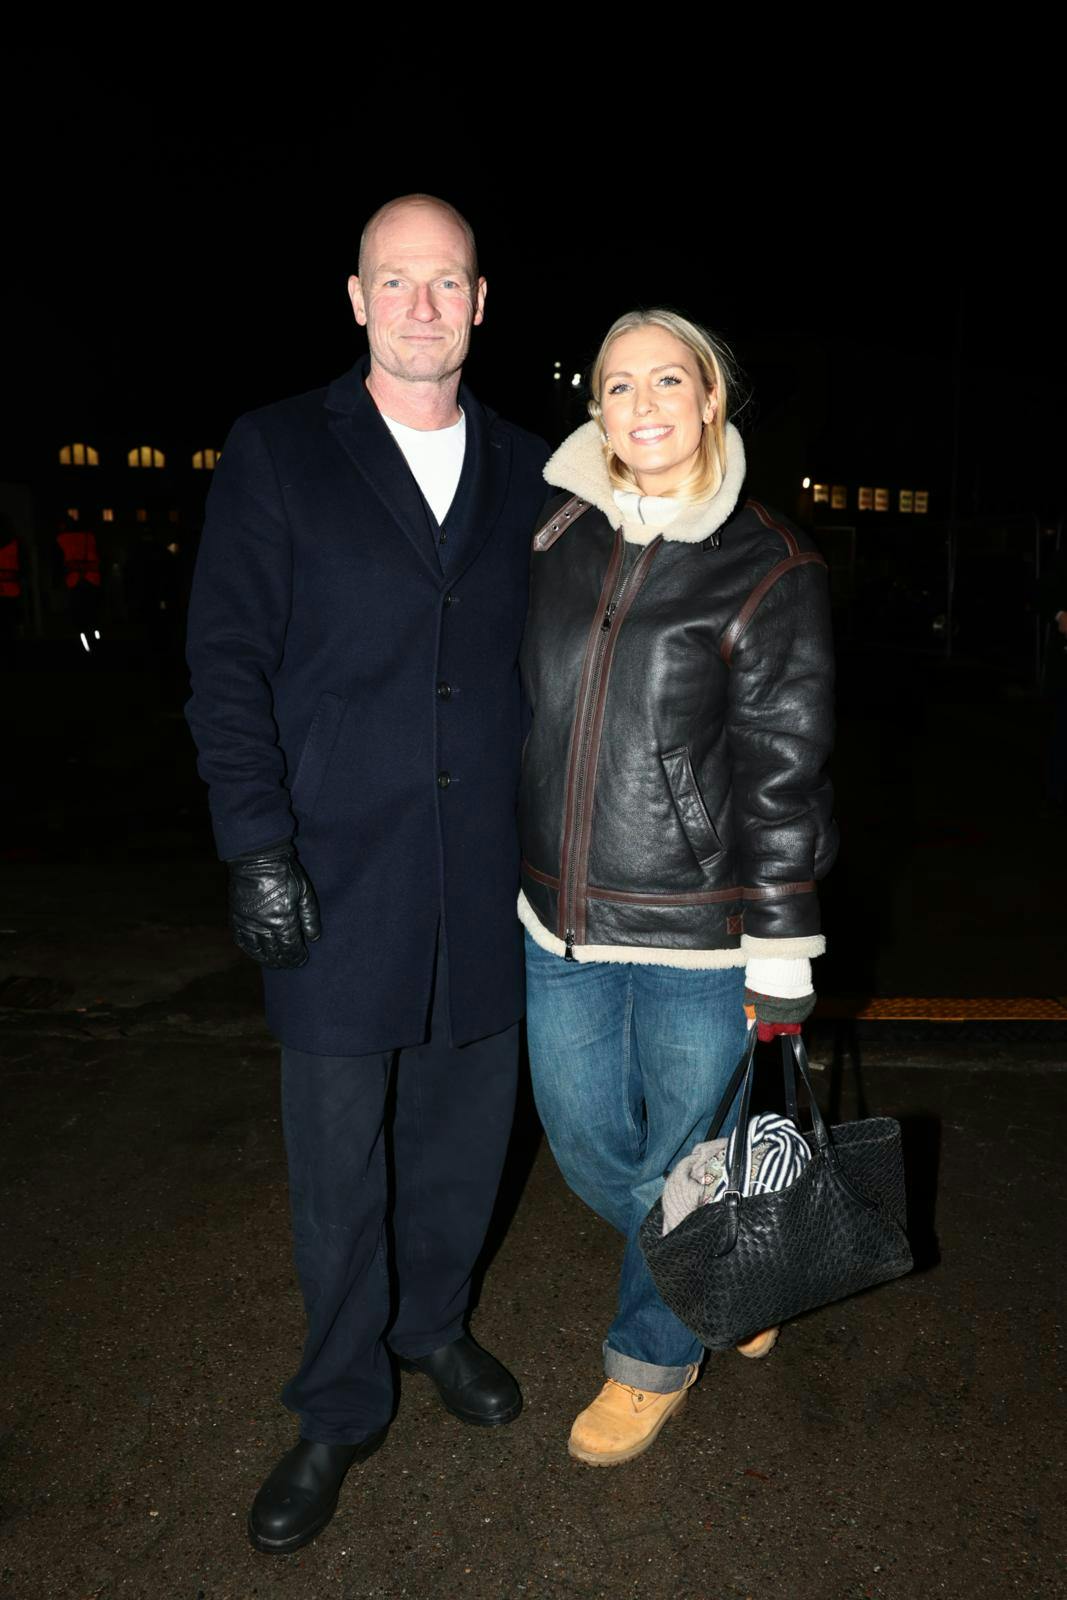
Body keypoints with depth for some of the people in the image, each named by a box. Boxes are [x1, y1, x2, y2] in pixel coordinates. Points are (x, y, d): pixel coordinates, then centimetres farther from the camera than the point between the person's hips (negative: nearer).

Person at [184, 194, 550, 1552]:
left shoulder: (529, 475, 9)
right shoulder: (276, 454, 0)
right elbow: (228, 665, -3)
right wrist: (257, 847, -11)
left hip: (487, 880, 3)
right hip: (336, 878, -3)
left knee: (465, 1127, 16)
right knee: (337, 1160, 8)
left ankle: (430, 1321, 43)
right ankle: (341, 1409, 31)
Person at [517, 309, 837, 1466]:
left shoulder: (770, 570, -7)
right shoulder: (559, 540, 5)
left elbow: (784, 774, -8)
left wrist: (781, 962, -8)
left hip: (701, 933, -5)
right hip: (563, 918, 5)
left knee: (684, 1157, 11)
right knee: (587, 1144, 18)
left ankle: (654, 1356, 39)